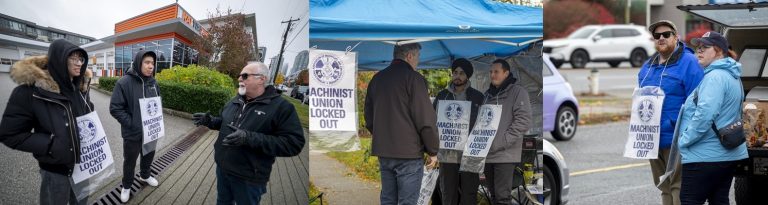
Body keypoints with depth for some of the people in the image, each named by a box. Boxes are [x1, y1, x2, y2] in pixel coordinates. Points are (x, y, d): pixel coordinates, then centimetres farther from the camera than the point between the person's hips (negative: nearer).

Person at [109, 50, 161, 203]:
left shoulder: (153, 82, 0)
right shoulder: (125, 82, -20)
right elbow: (115, 108, -18)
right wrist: (131, 123, -21)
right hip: (133, 132, -5)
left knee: (149, 155, 24)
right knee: (130, 161, 14)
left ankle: (145, 175, 51)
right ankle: (126, 186, 35)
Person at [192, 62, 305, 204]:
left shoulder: (281, 107, -19)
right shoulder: (235, 101, 6)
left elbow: (294, 143, -27)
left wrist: (250, 138, -34)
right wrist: (209, 120, -2)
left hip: (249, 178, -6)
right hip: (222, 168, 7)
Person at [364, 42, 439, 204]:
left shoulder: (377, 79, 12)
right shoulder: (413, 78, -10)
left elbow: (369, 118, 18)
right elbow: (426, 118, -13)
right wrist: (433, 151, -5)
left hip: (383, 152, 7)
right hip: (409, 153, -7)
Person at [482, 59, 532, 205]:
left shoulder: (517, 92, -2)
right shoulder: (488, 94, 17)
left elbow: (523, 121, -11)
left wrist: (502, 142, -17)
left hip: (505, 154, -6)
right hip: (487, 154, 6)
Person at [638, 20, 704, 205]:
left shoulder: (688, 63, -8)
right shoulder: (648, 66, 15)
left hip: (676, 140, -7)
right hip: (652, 140, 8)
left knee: (679, 187, -4)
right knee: (664, 187, 15)